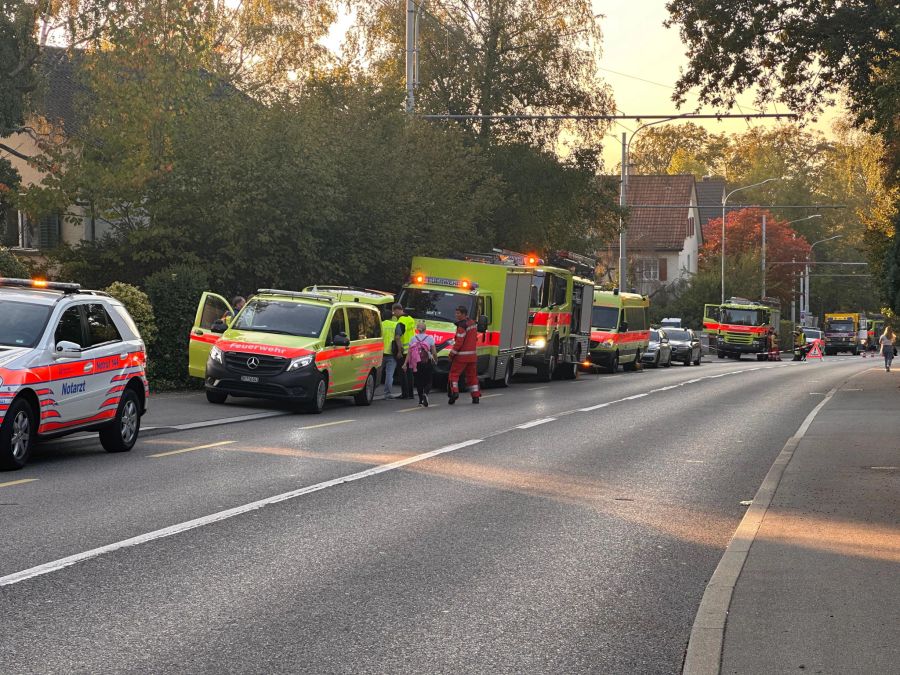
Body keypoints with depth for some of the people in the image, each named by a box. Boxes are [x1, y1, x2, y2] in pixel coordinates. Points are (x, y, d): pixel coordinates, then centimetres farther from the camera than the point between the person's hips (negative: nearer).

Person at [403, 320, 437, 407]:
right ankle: (425, 393, -22)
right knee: (428, 382, 7)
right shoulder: (429, 338, -2)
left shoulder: (413, 339, 3)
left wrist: (405, 364, -3)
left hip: (416, 364, 2)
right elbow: (434, 352, -2)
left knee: (419, 382, 15)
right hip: (427, 363, -2)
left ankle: (421, 400, 17)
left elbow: (409, 353, -2)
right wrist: (436, 360, 14)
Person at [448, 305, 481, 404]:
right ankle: (476, 396, 12)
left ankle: (454, 391, -14)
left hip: (462, 355, -8)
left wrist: (452, 353, -12)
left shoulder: (462, 325, -16)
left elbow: (459, 341, -19)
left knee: (454, 373, 0)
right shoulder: (473, 324, 11)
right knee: (472, 375, 13)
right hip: (473, 355, 8)